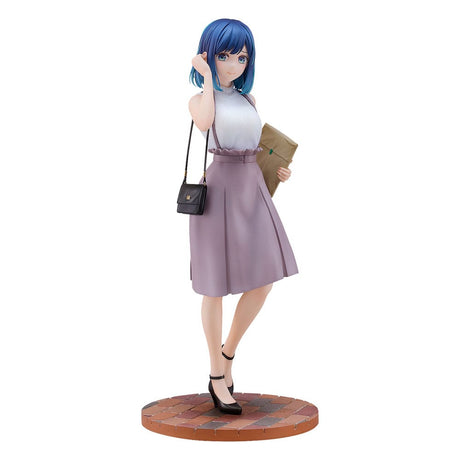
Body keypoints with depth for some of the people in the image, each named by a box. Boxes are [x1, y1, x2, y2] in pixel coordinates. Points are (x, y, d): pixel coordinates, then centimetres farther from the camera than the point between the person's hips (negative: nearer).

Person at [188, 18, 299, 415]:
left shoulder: (248, 99, 15)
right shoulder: (200, 98, -1)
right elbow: (204, 124, -26)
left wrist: (279, 170, 4)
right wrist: (207, 78, -14)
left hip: (253, 189, 6)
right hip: (218, 191, -6)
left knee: (263, 282, 1)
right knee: (216, 289, 2)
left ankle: (228, 354, 23)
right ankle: (218, 379, 14)